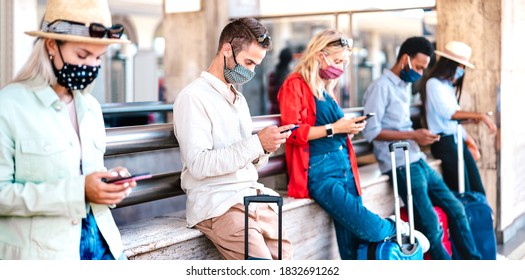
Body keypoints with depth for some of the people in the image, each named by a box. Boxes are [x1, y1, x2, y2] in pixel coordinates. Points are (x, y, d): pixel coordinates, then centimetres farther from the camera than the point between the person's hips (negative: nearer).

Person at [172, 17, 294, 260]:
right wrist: (257, 142, -19)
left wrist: (265, 149, -2)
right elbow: (198, 165, -17)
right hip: (218, 205, -8)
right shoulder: (193, 97, -7)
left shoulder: (239, 99, 19)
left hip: (253, 196, 8)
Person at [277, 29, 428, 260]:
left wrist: (348, 129, 12)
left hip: (344, 167, 8)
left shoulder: (326, 88, 20)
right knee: (367, 227, -16)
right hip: (319, 172, -8)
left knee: (353, 244, 3)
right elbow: (292, 132, -14)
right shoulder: (295, 85, -3)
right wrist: (333, 128, -14)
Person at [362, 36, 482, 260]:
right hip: (401, 165, -9)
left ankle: (473, 260, 18)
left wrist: (420, 135, 4)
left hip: (418, 160, 9)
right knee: (430, 225, -8)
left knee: (455, 208, 8)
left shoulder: (405, 86, 15)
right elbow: (371, 131, -17)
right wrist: (412, 136, -17)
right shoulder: (381, 87, -11)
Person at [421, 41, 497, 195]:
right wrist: (480, 116, -22)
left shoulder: (448, 85, 18)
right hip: (445, 142, -9)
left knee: (478, 191, 6)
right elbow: (449, 113, -21)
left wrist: (467, 139, 18)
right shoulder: (434, 84, -9)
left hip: (457, 141, 9)